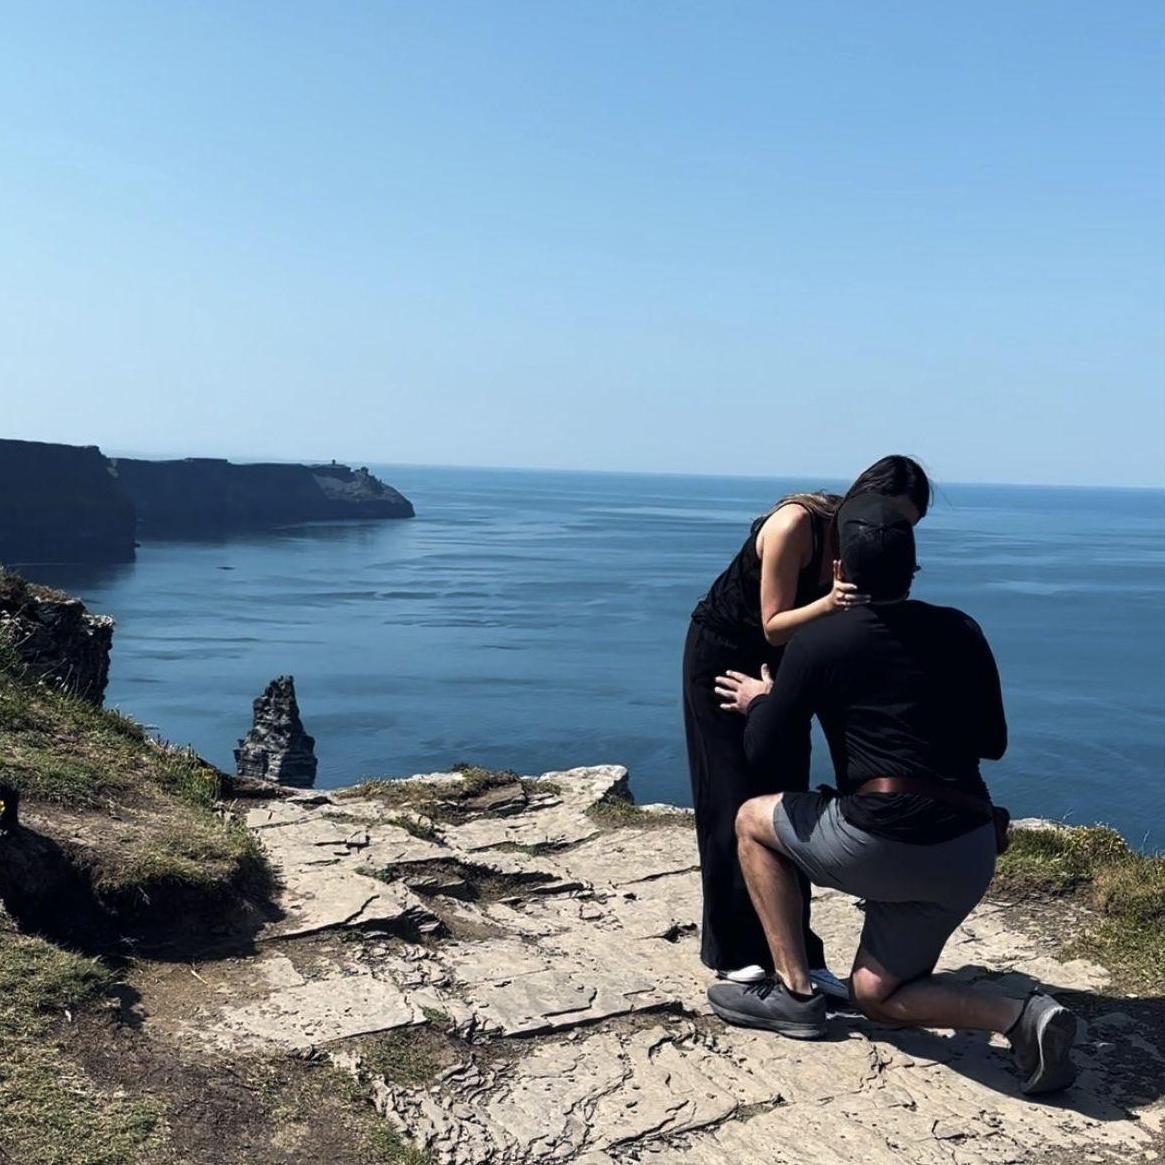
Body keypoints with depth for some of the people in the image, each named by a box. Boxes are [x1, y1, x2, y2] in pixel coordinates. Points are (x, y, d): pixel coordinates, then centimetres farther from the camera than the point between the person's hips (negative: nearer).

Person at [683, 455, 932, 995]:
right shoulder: (796, 524, -29)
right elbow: (773, 626, -27)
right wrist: (829, 603, -44)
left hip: (784, 663, 6)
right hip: (722, 655, -6)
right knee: (735, 804, -2)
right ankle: (733, 953, 12)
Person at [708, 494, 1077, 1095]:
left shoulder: (818, 642, -4)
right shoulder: (960, 631, 10)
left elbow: (762, 751, 1)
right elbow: (992, 744, 18)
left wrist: (760, 703, 22)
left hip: (883, 843, -6)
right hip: (970, 856, 6)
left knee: (752, 820, 19)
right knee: (875, 994, 22)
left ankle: (794, 992, 15)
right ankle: (1021, 1017, -1)